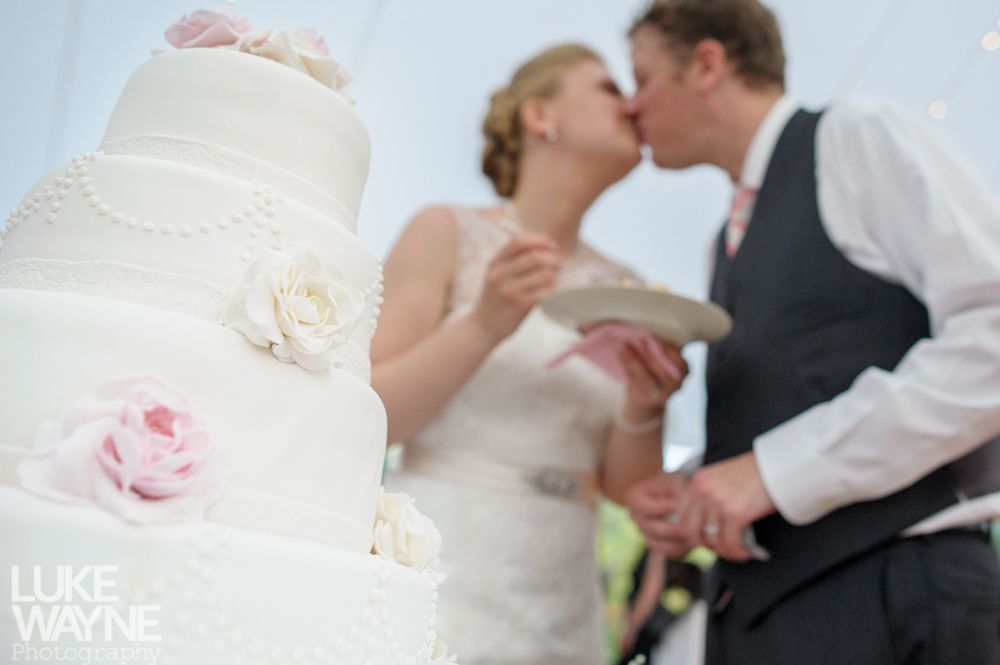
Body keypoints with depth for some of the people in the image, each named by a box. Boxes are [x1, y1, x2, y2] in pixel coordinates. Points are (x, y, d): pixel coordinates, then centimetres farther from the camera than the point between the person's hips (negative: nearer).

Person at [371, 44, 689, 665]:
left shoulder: (622, 288, 8)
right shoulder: (450, 232, -2)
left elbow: (623, 486, 8)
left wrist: (644, 407, -12)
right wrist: (485, 325, -20)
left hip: (561, 611, 4)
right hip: (438, 579, -4)